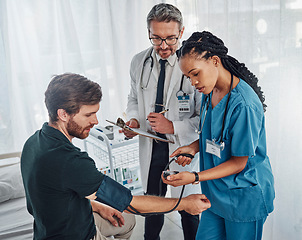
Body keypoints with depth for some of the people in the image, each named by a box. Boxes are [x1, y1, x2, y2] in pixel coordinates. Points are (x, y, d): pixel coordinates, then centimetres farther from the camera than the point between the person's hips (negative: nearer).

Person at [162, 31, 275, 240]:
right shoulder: (210, 92, -1)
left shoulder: (244, 105, -28)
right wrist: (194, 147, -5)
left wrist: (195, 177, -27)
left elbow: (239, 163, -20)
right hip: (217, 192, 7)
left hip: (246, 198, -7)